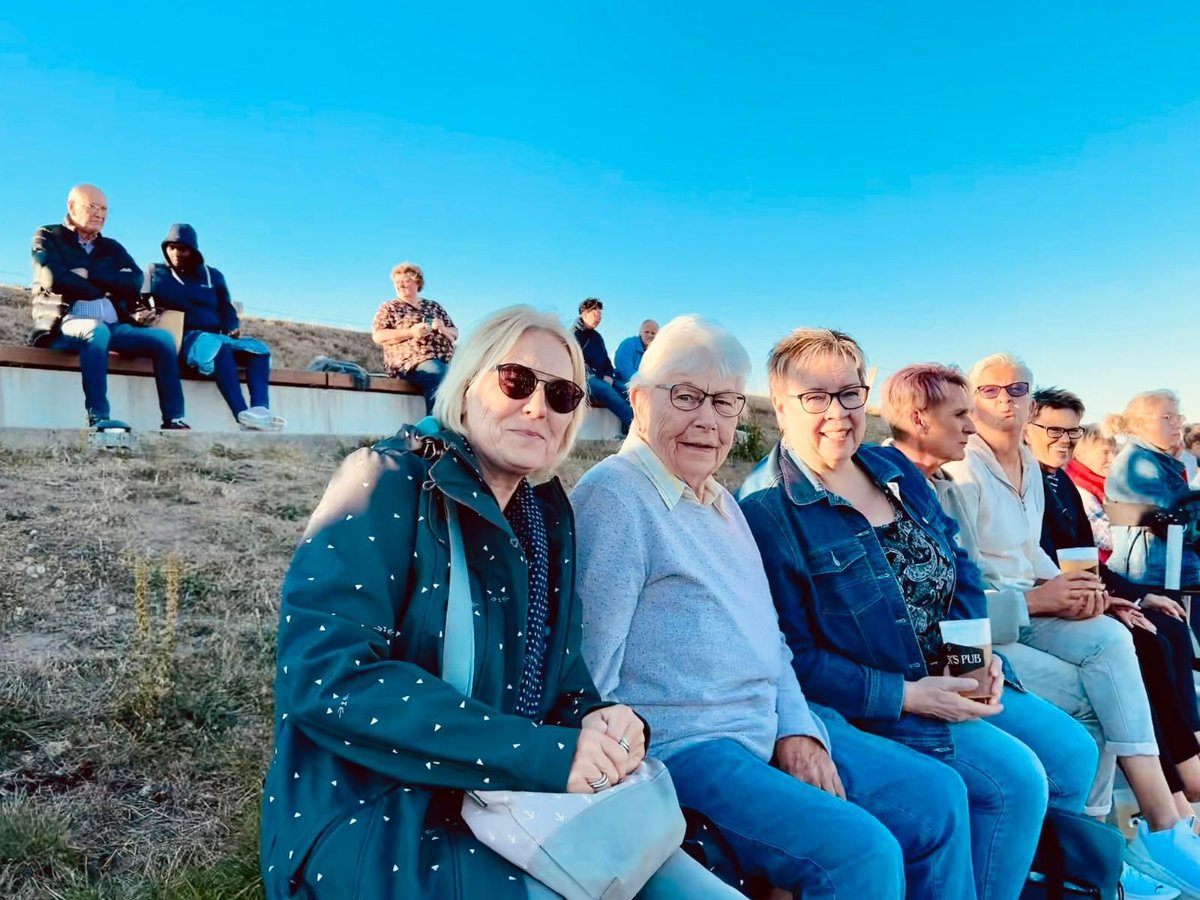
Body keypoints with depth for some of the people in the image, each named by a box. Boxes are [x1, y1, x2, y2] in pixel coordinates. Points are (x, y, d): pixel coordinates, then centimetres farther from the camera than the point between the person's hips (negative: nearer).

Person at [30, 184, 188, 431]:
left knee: (163, 338, -19)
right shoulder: (48, 237, 11)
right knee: (97, 330, -38)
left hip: (113, 327, 5)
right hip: (65, 325, -5)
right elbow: (53, 279, -9)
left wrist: (89, 274, -7)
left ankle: (173, 419, -24)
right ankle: (98, 418, -44)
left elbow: (135, 282, 3)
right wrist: (104, 288, -3)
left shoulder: (112, 247, 23)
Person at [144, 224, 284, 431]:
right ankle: (243, 414, -54)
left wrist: (233, 328, 0)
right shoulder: (155, 271, 15)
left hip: (217, 336, 5)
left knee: (259, 348, -22)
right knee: (219, 347, -38)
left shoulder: (212, 275, 22)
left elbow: (226, 308, 21)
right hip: (183, 338, -5)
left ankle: (260, 410, -45)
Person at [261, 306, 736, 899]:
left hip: (523, 807, 7)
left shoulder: (548, 515, 8)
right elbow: (325, 673, -24)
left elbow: (559, 671, 11)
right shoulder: (388, 484, -12)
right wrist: (540, 754, -26)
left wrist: (600, 718, -14)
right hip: (376, 819, -6)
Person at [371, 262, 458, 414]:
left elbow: (455, 334, 25)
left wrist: (444, 330, 0)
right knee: (440, 375, -37)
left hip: (446, 361, 4)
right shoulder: (389, 308, 15)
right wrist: (410, 332, -9)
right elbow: (378, 336, 2)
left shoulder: (434, 307, 26)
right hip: (412, 361, -4)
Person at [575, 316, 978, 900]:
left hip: (775, 727, 9)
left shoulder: (720, 501, 14)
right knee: (864, 851, -22)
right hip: (681, 746, -9)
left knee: (938, 796, 9)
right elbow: (589, 679, -17)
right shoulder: (613, 497, -16)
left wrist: (798, 729, 3)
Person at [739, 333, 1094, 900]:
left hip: (952, 679, 8)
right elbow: (792, 656, -20)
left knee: (1072, 751, 8)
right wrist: (907, 696, -20)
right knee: (1016, 779, -16)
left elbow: (958, 565, 14)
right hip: (867, 701, -8)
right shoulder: (766, 510, -18)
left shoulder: (893, 468, 7)